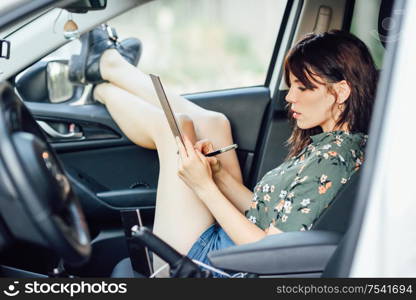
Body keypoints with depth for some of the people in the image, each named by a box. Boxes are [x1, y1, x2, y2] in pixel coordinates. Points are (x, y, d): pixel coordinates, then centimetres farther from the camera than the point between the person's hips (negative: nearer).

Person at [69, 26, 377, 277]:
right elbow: (268, 213, 6)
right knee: (212, 123, 9)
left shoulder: (331, 161, -25)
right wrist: (219, 172, -3)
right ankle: (111, 66, 30)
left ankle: (104, 87, 27)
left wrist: (205, 187, -24)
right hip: (229, 242, 9)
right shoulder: (329, 144, 4)